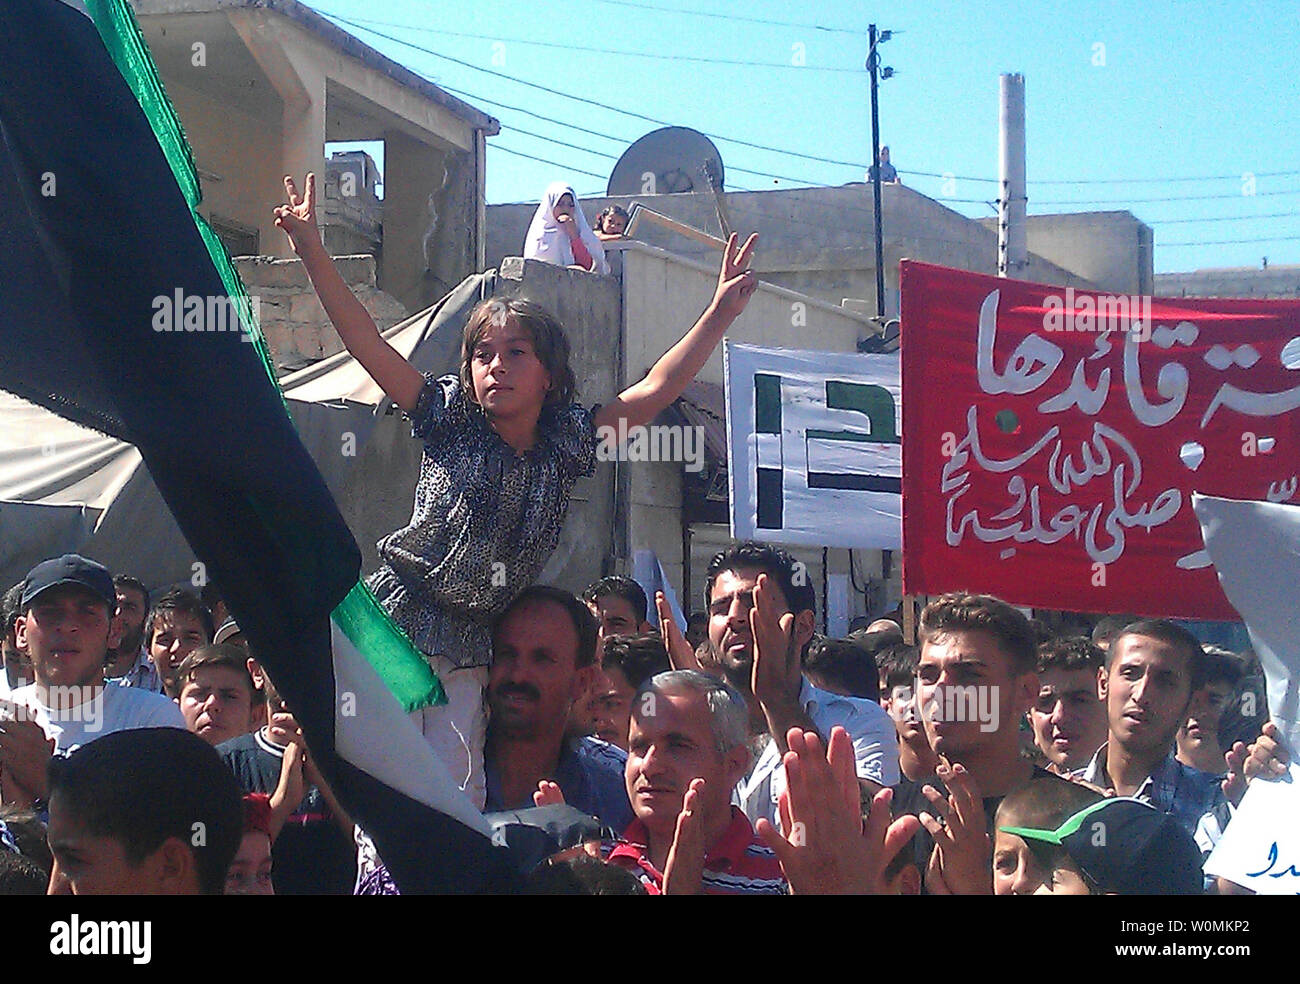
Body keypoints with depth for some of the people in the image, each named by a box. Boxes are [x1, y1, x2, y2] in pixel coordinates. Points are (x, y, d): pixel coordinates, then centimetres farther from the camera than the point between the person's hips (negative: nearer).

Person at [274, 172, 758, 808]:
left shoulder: (568, 441, 3)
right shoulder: (449, 420, -3)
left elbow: (656, 389, 0)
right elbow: (366, 344, -7)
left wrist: (721, 313, -8)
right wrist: (311, 252, -13)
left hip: (468, 643, 3)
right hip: (400, 618, -3)